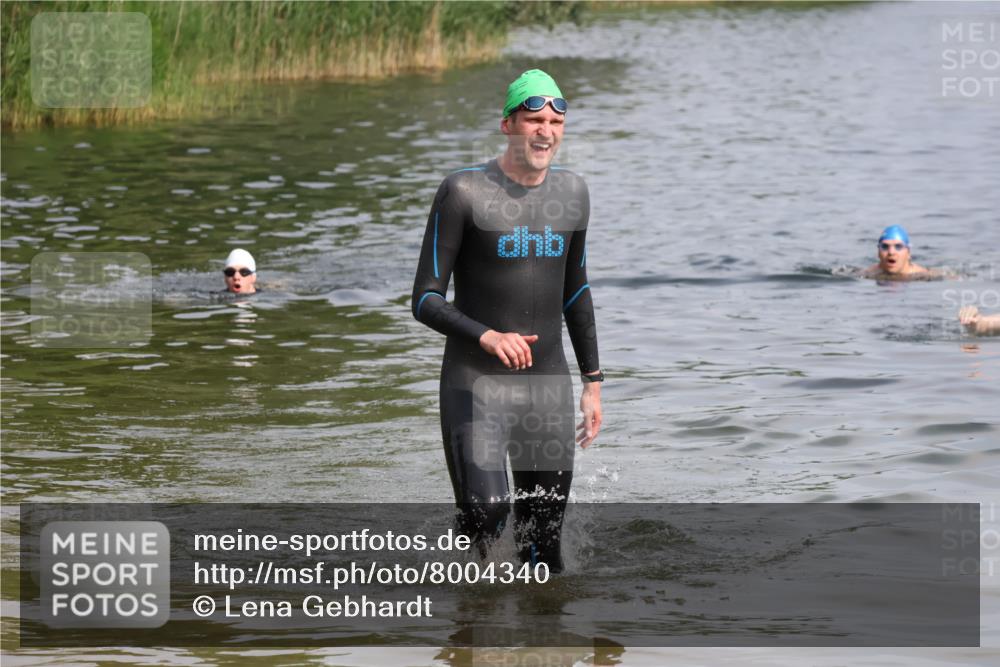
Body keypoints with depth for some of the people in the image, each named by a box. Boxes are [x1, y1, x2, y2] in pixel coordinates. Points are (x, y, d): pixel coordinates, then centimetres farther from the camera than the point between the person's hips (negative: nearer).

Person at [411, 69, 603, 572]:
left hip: (549, 388, 5)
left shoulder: (571, 193, 9)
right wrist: (486, 336, -26)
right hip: (475, 386, -5)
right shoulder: (464, 192, -8)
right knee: (485, 516, -19)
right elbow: (425, 300, -9)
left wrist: (592, 381, 20)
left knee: (543, 550, 3)